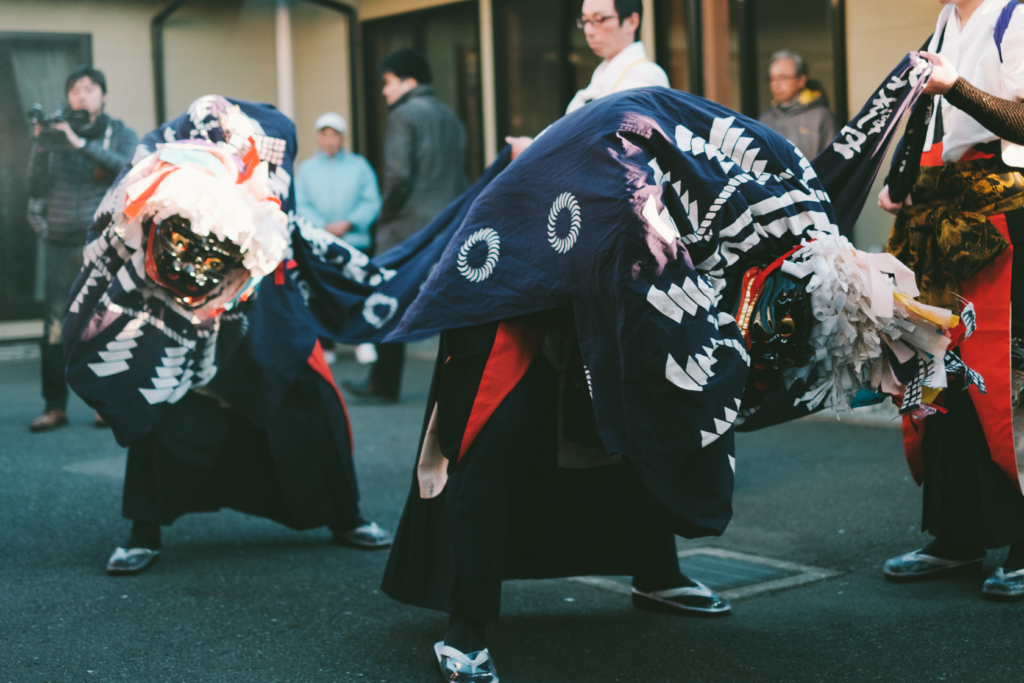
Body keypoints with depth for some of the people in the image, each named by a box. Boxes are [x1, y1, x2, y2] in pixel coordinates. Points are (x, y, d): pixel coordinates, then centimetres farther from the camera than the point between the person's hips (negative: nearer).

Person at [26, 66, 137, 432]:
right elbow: (36, 187, 6)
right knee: (55, 325, -4)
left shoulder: (121, 134, 9)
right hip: (62, 246, 2)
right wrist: (41, 147, -9)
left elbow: (128, 168, -13)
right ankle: (55, 406, -1)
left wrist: (81, 144, -19)